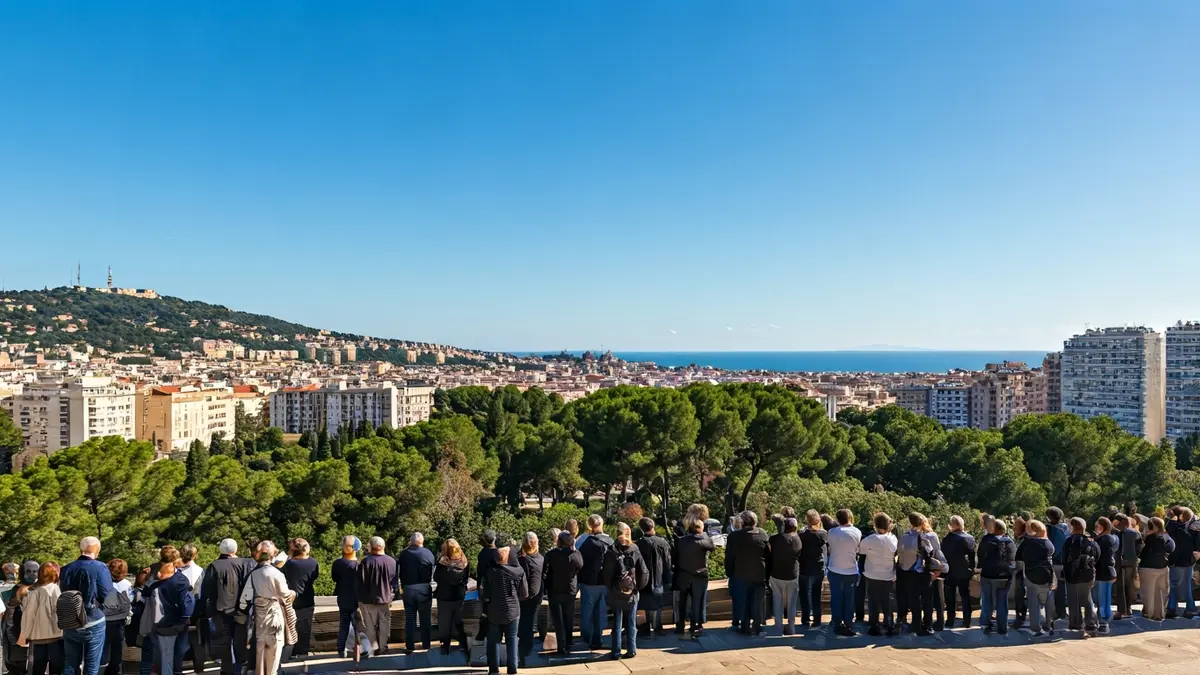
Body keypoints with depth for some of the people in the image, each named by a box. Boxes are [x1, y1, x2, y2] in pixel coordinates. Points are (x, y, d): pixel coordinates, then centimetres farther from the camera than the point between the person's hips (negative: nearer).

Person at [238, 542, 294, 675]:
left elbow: (245, 597, -4)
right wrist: (293, 593, 13)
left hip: (259, 614, 4)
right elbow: (285, 595, -7)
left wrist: (244, 611, 10)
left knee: (260, 647, 15)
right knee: (273, 648, 8)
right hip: (274, 613, -4)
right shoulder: (276, 573, -16)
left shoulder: (253, 573, -5)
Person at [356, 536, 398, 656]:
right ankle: (382, 648, 18)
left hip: (369, 600, -3)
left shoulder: (366, 562, -15)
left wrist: (361, 597, 3)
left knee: (370, 626, 8)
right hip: (386, 599, 3)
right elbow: (395, 582, 4)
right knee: (384, 625, 13)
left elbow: (359, 581, -9)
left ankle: (373, 648, 10)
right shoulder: (391, 562, -4)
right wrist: (393, 595, 15)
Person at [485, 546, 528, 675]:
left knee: (494, 641, 11)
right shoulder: (518, 571, -8)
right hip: (512, 612, 0)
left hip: (494, 612, 0)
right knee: (512, 641, 10)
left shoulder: (490, 571, -8)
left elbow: (485, 593, 2)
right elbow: (524, 594, -1)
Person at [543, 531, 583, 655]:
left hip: (555, 591, -3)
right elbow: (580, 571, 4)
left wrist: (546, 588, 3)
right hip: (571, 591, 3)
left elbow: (545, 571, -8)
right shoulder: (577, 554, -5)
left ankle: (562, 648, 2)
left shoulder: (552, 554, -16)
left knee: (558, 620, 4)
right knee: (569, 619, 14)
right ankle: (568, 646, 18)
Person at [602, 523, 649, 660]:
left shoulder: (611, 552, -9)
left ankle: (616, 651, 12)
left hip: (616, 593, -1)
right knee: (631, 623, 12)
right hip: (632, 593, 1)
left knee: (617, 623, 8)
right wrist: (638, 586, 7)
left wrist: (610, 587, 6)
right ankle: (631, 650, 17)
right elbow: (644, 572, -6)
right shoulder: (635, 551, -4)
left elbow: (606, 573, -10)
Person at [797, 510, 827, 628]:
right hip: (819, 570, 3)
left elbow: (798, 551, -10)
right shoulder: (824, 534, -3)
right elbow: (828, 550, 3)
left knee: (806, 595, 7)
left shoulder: (803, 534, -14)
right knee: (816, 596, 14)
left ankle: (806, 621, 8)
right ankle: (816, 621, 15)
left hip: (805, 570, -3)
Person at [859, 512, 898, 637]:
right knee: (886, 601, 14)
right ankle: (889, 626, 16)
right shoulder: (893, 538, -6)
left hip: (872, 576, -3)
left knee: (873, 602, 9)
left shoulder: (871, 539, -17)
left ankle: (875, 627, 13)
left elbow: (860, 549, -4)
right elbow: (896, 554, 2)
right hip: (888, 576, 3)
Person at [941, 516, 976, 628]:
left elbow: (942, 555, -8)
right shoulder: (970, 538, -6)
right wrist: (972, 569, 9)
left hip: (950, 572, -2)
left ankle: (950, 621, 9)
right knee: (965, 597, 11)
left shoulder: (946, 539, -14)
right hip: (965, 572, 2)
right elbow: (972, 556, 1)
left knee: (950, 598, 8)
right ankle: (967, 621, 10)